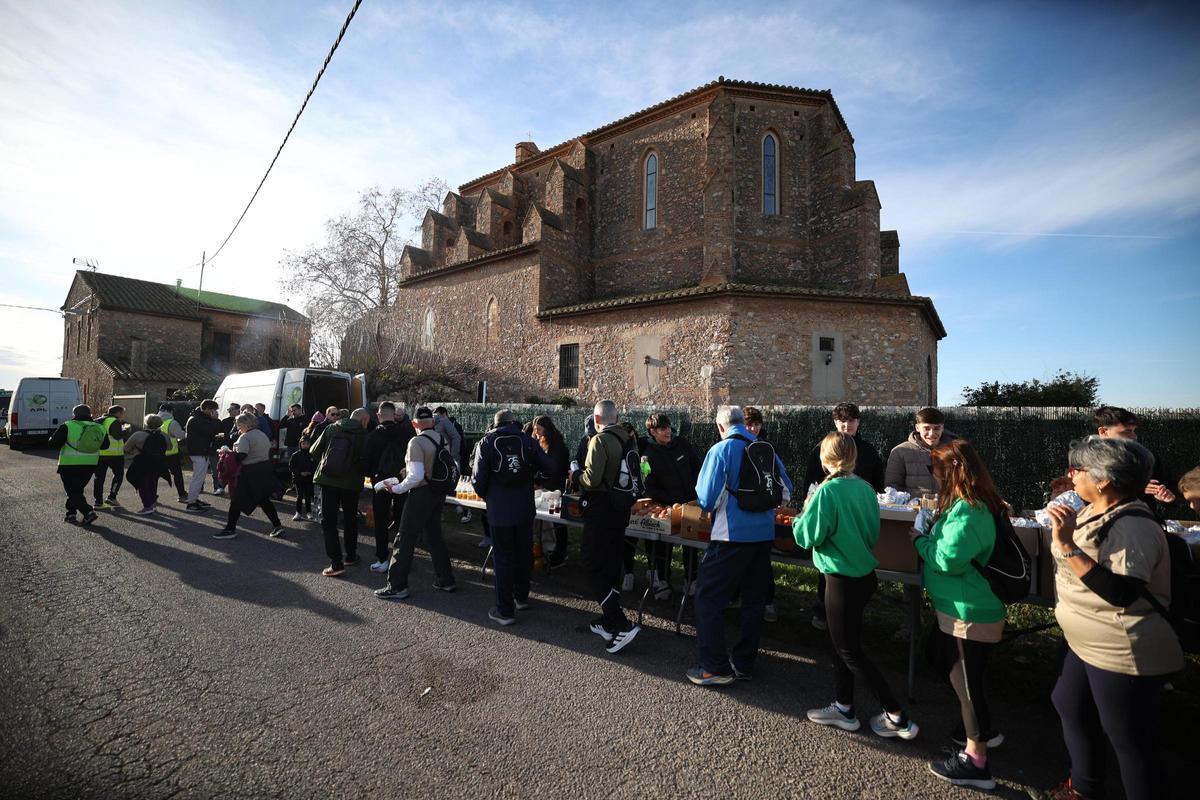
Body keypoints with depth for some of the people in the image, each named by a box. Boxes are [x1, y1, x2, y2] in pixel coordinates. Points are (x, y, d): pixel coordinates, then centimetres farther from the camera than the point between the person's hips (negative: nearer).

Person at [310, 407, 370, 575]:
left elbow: (315, 451, 5)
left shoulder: (331, 429, 0)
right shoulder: (363, 435, -7)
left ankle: (336, 562, -2)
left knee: (328, 521, 5)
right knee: (350, 520, 18)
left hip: (328, 480, 1)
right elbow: (365, 462, -7)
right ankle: (350, 556, 29)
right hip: (351, 483, 0)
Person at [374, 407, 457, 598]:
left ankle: (397, 586, 13)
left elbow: (417, 476, -24)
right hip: (439, 494, 8)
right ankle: (446, 580, 26)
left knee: (405, 539, 5)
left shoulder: (417, 442, -18)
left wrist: (396, 488, -11)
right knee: (435, 536, 19)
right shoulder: (442, 439, 3)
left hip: (421, 494, -7)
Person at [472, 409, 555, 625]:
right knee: (524, 553, 19)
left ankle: (505, 611, 14)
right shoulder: (528, 440, -1)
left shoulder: (487, 443, -5)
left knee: (504, 559, 7)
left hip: (499, 510, -2)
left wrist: (486, 496, 12)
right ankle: (522, 597, 35)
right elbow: (549, 468, -5)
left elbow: (478, 479, -7)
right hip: (525, 509, 3)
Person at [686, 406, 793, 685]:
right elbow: (785, 492, 13)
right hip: (764, 534, 7)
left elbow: (707, 500, -13)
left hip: (732, 536, -7)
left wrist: (709, 505, 9)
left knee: (709, 598, 4)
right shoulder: (767, 449, 5)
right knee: (754, 600, 16)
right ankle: (744, 664, 28)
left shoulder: (720, 450, -11)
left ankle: (716, 668, 8)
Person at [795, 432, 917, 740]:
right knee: (843, 642, 20)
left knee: (849, 650, 10)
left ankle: (898, 717, 19)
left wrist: (806, 511, -2)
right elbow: (874, 533, 10)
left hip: (843, 581, -8)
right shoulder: (866, 488, -1)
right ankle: (843, 707, 33)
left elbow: (806, 536, -18)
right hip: (865, 574, 8)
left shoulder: (828, 491, -23)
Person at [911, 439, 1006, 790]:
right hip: (966, 607, 10)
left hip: (969, 613, -10)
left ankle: (976, 762, 19)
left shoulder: (967, 512, -27)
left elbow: (947, 560, -27)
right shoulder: (974, 504, 7)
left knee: (966, 681, 4)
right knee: (967, 676, 26)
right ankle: (983, 730, 45)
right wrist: (929, 535, 2)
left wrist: (919, 540, -12)